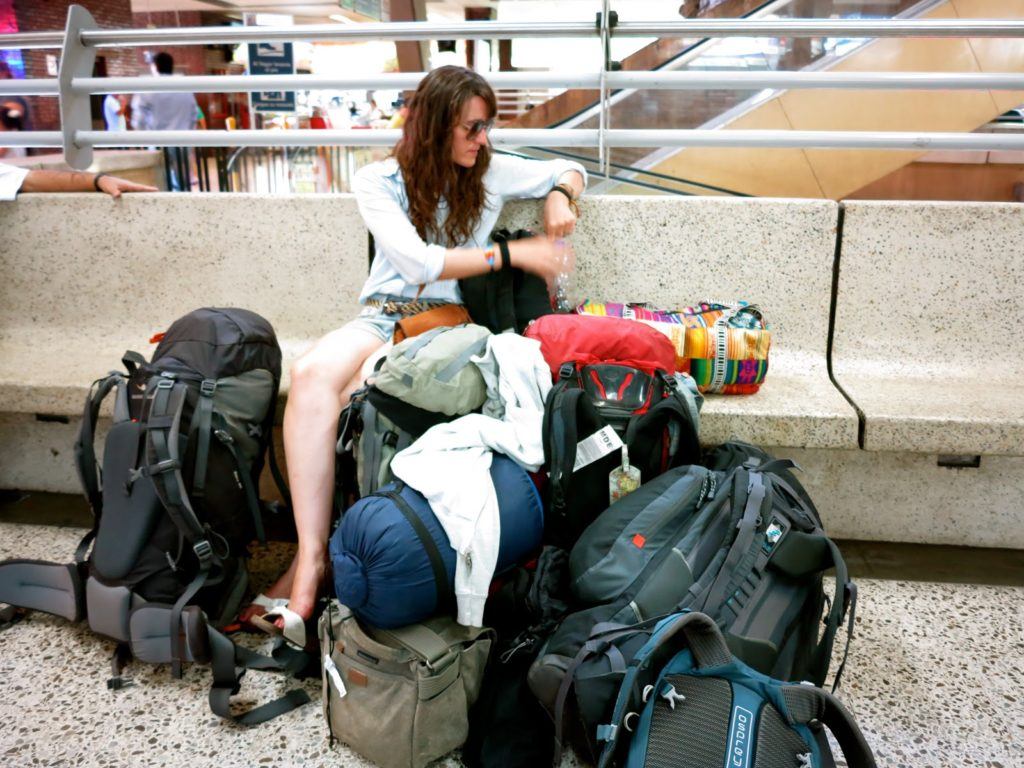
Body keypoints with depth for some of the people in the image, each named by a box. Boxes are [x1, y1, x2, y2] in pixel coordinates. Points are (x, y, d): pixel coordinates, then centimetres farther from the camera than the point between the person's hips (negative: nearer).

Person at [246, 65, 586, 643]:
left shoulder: (490, 173, 11)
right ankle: (312, 556, -32)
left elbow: (569, 170, 27)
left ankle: (311, 565, -24)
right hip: (383, 315, 1)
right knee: (312, 374, -33)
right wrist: (512, 254, -12)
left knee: (357, 396, -32)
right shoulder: (379, 180, 4)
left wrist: (559, 196, 2)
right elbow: (418, 260, -11)